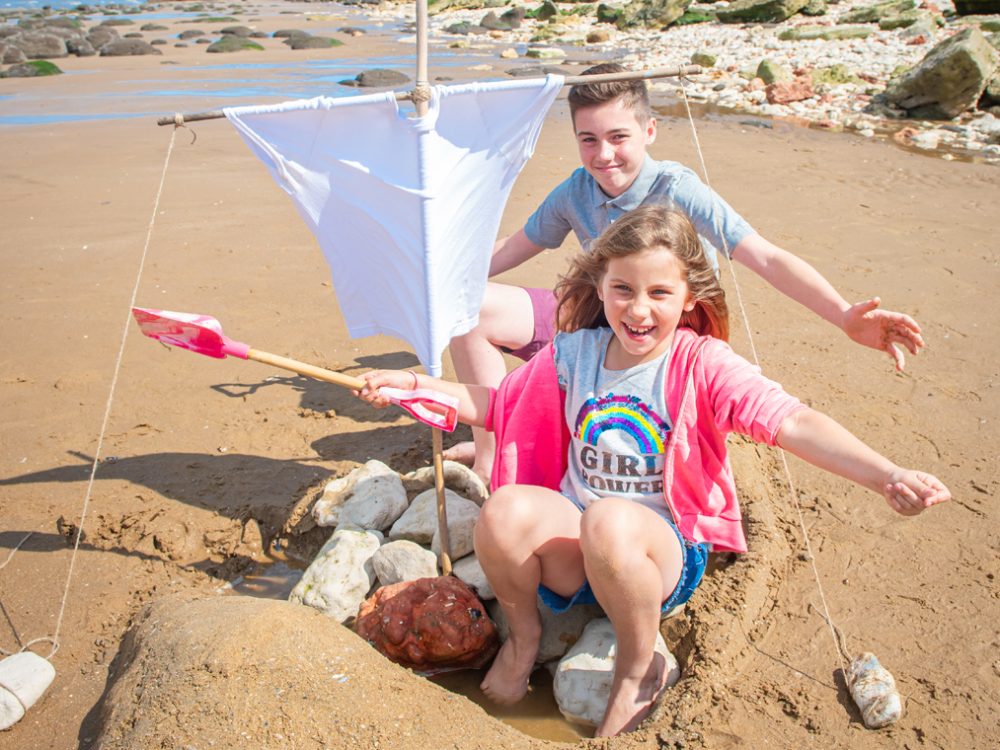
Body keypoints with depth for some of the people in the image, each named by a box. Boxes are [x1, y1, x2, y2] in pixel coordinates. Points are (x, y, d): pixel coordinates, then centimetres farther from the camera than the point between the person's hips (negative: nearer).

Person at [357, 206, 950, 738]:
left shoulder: (702, 364, -10)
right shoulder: (573, 353, 2)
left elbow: (792, 422, -23)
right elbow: (495, 404, 14)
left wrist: (886, 476, -38)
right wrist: (415, 384, 4)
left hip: (663, 551, -3)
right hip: (568, 547, 3)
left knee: (611, 522, -38)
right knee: (505, 510, -30)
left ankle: (639, 670, -6)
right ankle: (524, 631, 5)